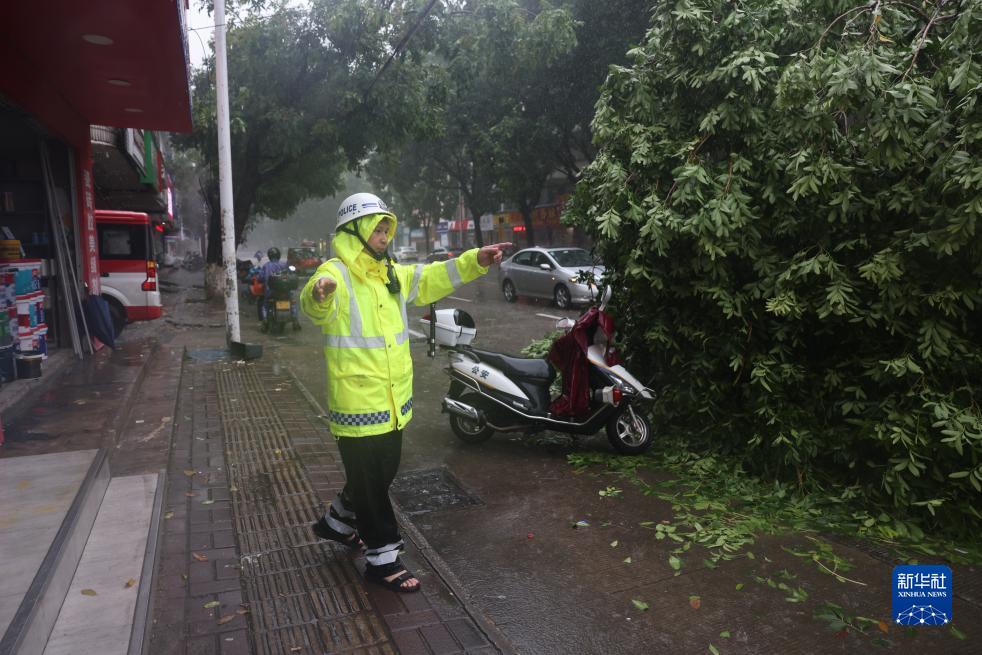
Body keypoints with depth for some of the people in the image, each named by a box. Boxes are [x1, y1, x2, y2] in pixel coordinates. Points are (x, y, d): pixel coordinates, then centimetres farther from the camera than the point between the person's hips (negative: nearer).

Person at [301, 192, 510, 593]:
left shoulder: (391, 274, 11)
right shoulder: (336, 274, -16)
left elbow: (432, 278, 17)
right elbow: (314, 307, -35)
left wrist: (475, 261, 6)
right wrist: (319, 293, -60)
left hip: (393, 400, 9)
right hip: (358, 402, -9)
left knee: (384, 471, 23)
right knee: (370, 481, 4)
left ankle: (337, 522, 46)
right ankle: (382, 558, 21)